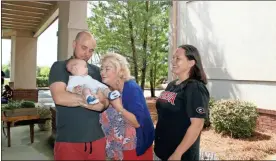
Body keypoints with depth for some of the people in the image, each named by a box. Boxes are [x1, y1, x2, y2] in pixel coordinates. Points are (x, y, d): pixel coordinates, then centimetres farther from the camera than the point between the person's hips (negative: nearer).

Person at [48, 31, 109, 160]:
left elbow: (105, 102, 5)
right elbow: (59, 97, -17)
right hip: (68, 140, -4)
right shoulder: (59, 67, -1)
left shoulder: (96, 70, 11)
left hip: (97, 138, 4)